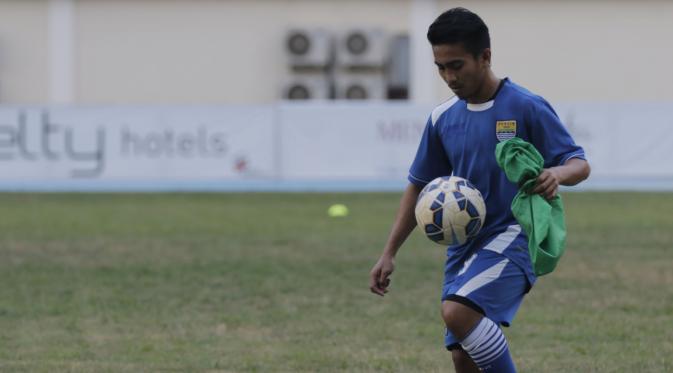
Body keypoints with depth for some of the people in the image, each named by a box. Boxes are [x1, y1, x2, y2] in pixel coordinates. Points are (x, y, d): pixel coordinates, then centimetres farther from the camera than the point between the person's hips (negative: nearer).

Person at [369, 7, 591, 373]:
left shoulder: (526, 107, -9)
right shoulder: (443, 119, 7)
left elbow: (579, 164, -7)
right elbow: (419, 187, 16)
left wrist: (557, 173, -31)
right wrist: (389, 254, 11)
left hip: (512, 237, -6)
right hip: (462, 245, 6)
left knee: (457, 311, -30)